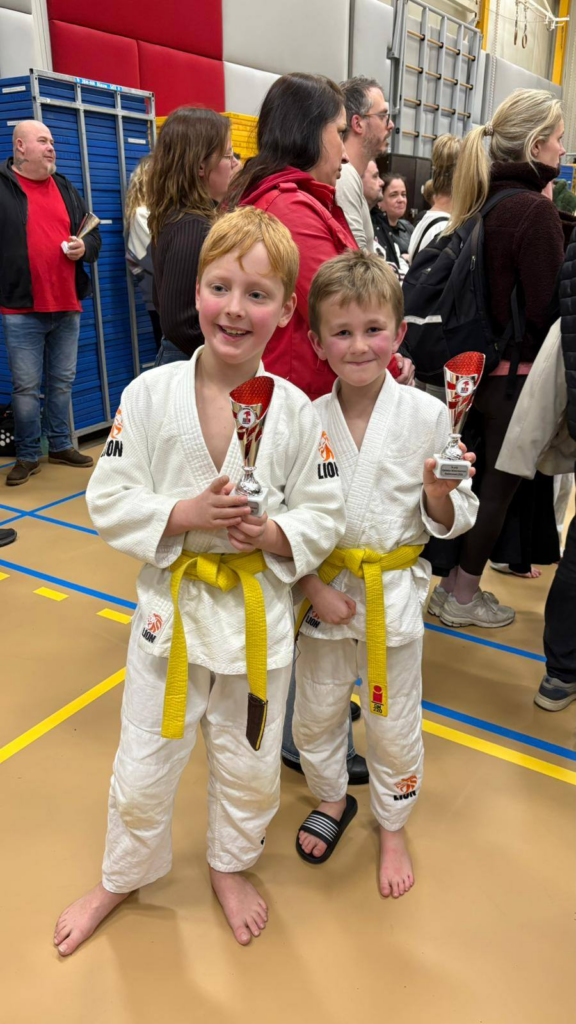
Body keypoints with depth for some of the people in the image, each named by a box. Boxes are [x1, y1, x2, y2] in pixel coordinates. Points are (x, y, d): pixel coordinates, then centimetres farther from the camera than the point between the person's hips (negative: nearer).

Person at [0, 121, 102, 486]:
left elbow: (93, 235, 21)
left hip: (67, 306, 5)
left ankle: (61, 445, 27)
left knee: (63, 382, 13)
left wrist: (84, 247, -2)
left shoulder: (66, 189, 16)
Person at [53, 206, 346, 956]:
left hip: (259, 610, 1)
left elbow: (324, 516, -3)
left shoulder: (296, 410, -10)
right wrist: (184, 514, -21)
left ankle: (231, 866, 52)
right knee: (145, 766, 17)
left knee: (249, 763, 21)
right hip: (172, 606, 0)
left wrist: (273, 534, -21)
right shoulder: (149, 395, -11)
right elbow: (109, 502, -8)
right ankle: (121, 878, 48)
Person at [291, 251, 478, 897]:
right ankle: (332, 800, 49)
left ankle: (392, 827, 44)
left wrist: (440, 494, -25)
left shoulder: (427, 415, -10)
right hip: (324, 592, 1)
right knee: (315, 716, 19)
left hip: (395, 593, -1)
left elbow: (450, 522, -4)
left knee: (394, 726, 16)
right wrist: (314, 587, -11)